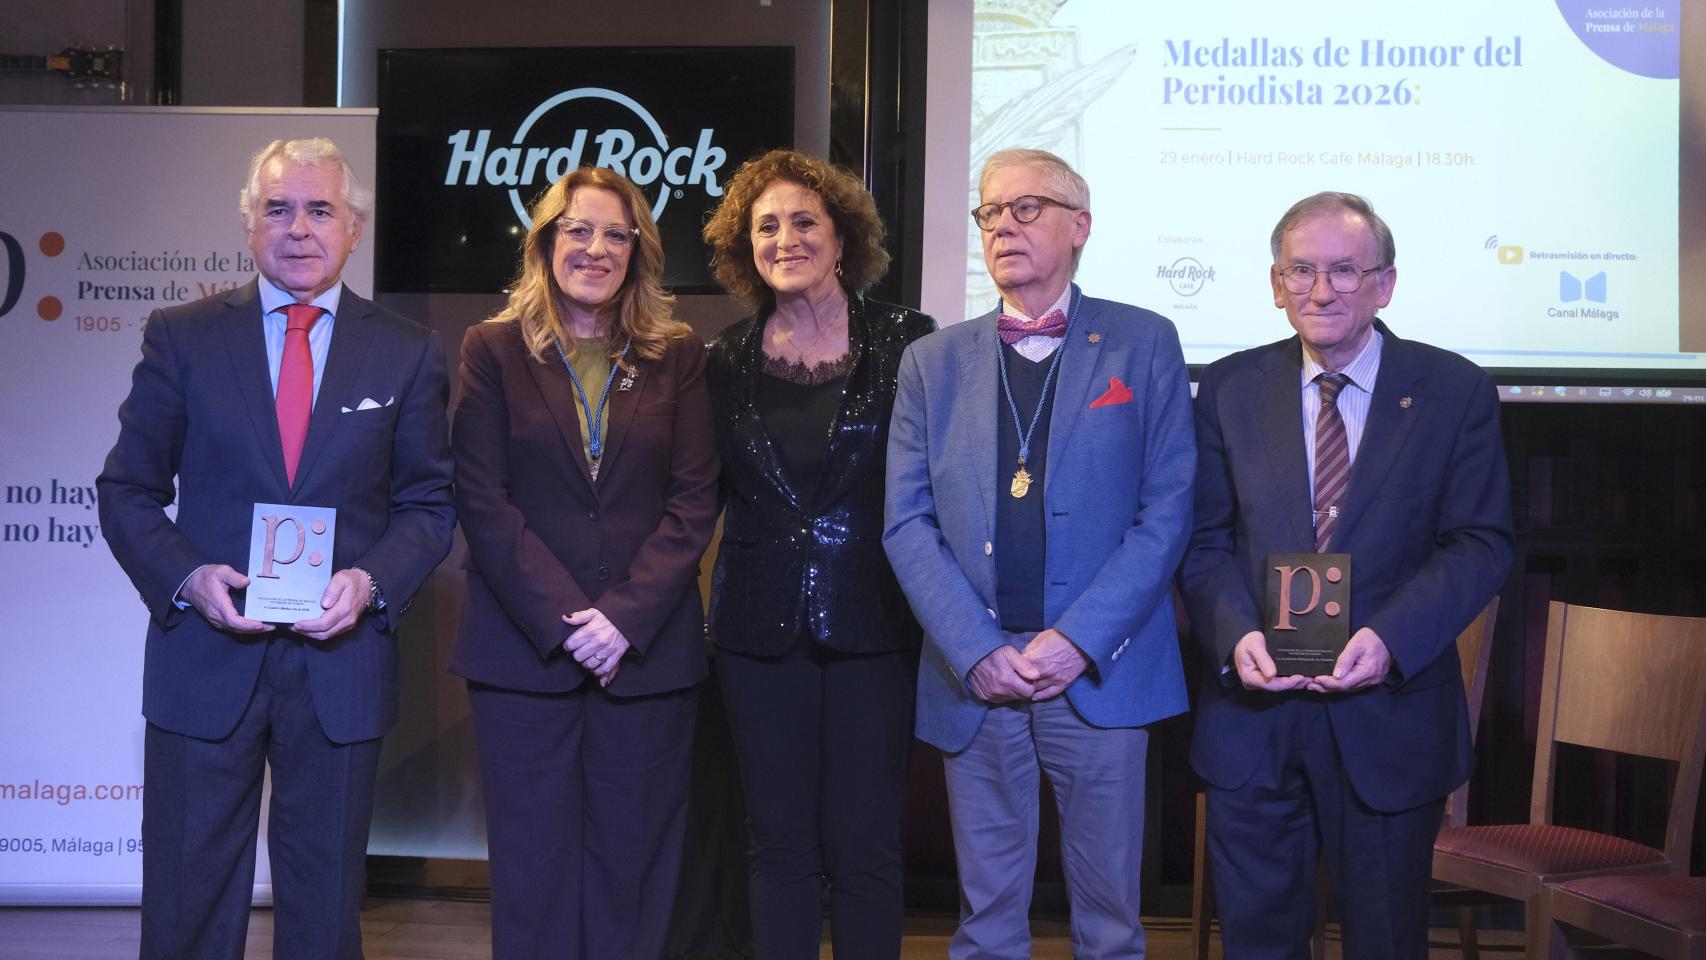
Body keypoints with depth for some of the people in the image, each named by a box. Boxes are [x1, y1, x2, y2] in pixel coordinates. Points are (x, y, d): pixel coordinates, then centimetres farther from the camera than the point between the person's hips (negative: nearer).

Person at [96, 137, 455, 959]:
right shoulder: (180, 337, 3)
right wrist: (186, 576, -14)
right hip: (205, 659, 0)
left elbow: (428, 503, 6)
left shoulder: (408, 353, 4)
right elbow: (126, 489, 4)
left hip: (341, 663, 1)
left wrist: (372, 581, -12)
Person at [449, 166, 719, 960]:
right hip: (522, 649, -1)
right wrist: (562, 619, -12)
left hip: (647, 649, 1)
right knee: (533, 866, 6)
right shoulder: (494, 349, 4)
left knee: (631, 868, 6)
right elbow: (482, 499, -3)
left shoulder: (677, 356, 7)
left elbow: (694, 499, 0)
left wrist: (624, 615, -11)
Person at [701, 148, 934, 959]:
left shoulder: (906, 343, -4)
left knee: (863, 846, 3)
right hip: (761, 631, 3)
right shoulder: (728, 361, 5)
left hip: (873, 626, -2)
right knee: (779, 843, 9)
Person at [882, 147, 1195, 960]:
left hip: (1101, 672, -2)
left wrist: (1080, 638, -12)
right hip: (974, 678, 2)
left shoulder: (1143, 344, 4)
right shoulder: (934, 362, 10)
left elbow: (1168, 508, -3)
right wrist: (975, 650, -10)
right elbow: (908, 522, 3)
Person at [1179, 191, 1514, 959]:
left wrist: (1390, 637, -20)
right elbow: (1204, 540, 2)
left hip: (1392, 711, -1)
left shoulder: (1454, 391, -1)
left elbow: (1480, 543, -5)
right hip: (1254, 709, 1)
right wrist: (1236, 632, -16)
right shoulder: (1229, 389, 3)